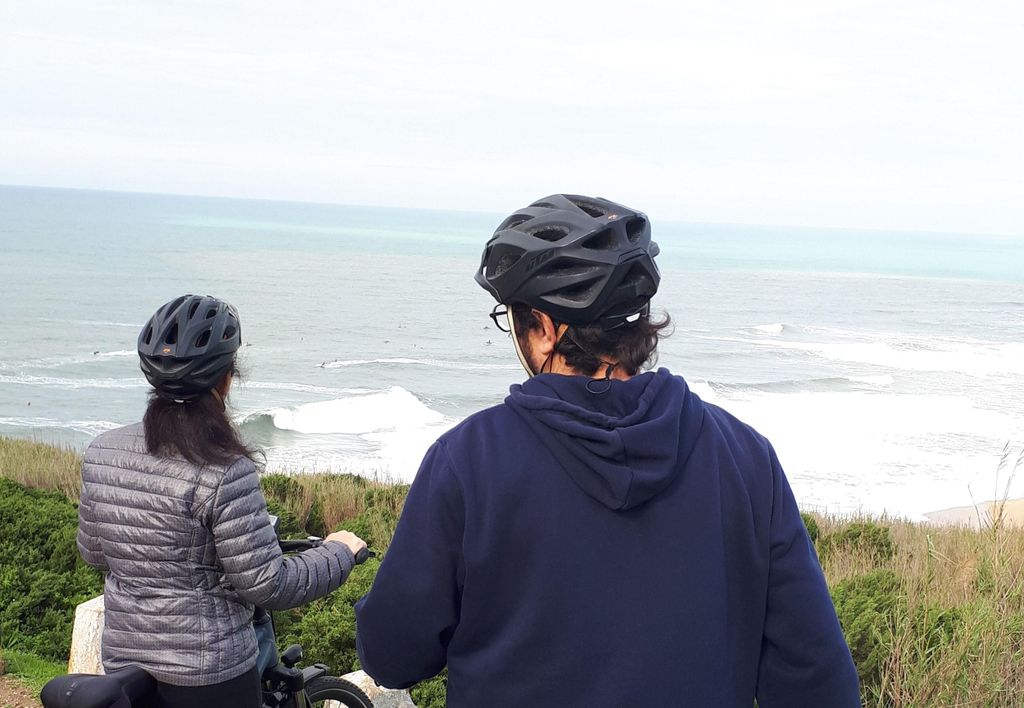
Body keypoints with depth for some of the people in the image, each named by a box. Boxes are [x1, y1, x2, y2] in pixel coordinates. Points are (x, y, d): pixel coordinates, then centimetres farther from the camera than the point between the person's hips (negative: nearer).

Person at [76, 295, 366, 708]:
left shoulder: (100, 454, -5)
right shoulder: (224, 472, -23)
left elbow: (92, 552, 9)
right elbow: (269, 585, -19)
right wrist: (339, 553, -3)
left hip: (120, 659, 6)